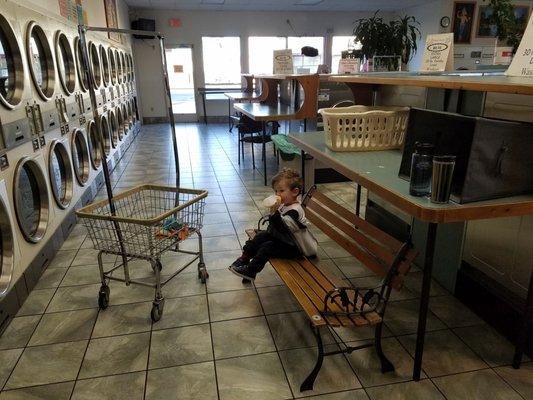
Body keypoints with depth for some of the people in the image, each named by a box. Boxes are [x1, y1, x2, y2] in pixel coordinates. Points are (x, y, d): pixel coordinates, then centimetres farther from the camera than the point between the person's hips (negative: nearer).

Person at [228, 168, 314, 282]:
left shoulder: (295, 210, -28)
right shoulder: (284, 205, 2)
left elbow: (282, 227, -38)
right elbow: (275, 225, 18)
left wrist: (274, 212, -45)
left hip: (291, 247, -10)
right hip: (279, 236, 10)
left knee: (266, 247, -20)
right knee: (260, 236, 6)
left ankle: (250, 271, -9)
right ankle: (244, 258, 13)